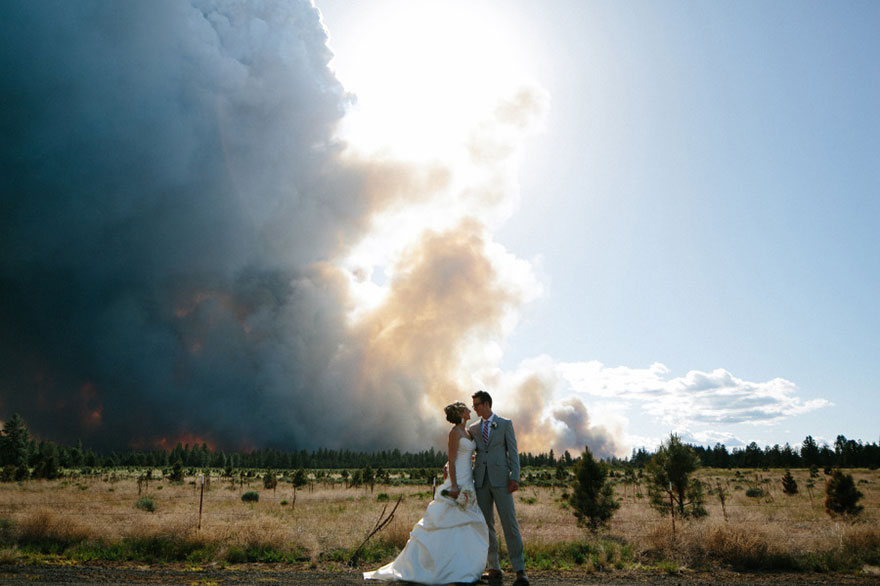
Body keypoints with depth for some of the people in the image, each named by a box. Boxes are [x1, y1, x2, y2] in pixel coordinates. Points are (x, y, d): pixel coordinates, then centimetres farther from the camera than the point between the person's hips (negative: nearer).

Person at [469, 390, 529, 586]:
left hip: (500, 480, -4)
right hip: (481, 481, 4)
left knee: (510, 524, -7)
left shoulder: (505, 424, 4)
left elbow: (513, 452, -1)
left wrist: (515, 478, -11)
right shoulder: (473, 429, 14)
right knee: (486, 525, 6)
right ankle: (494, 569, 14)